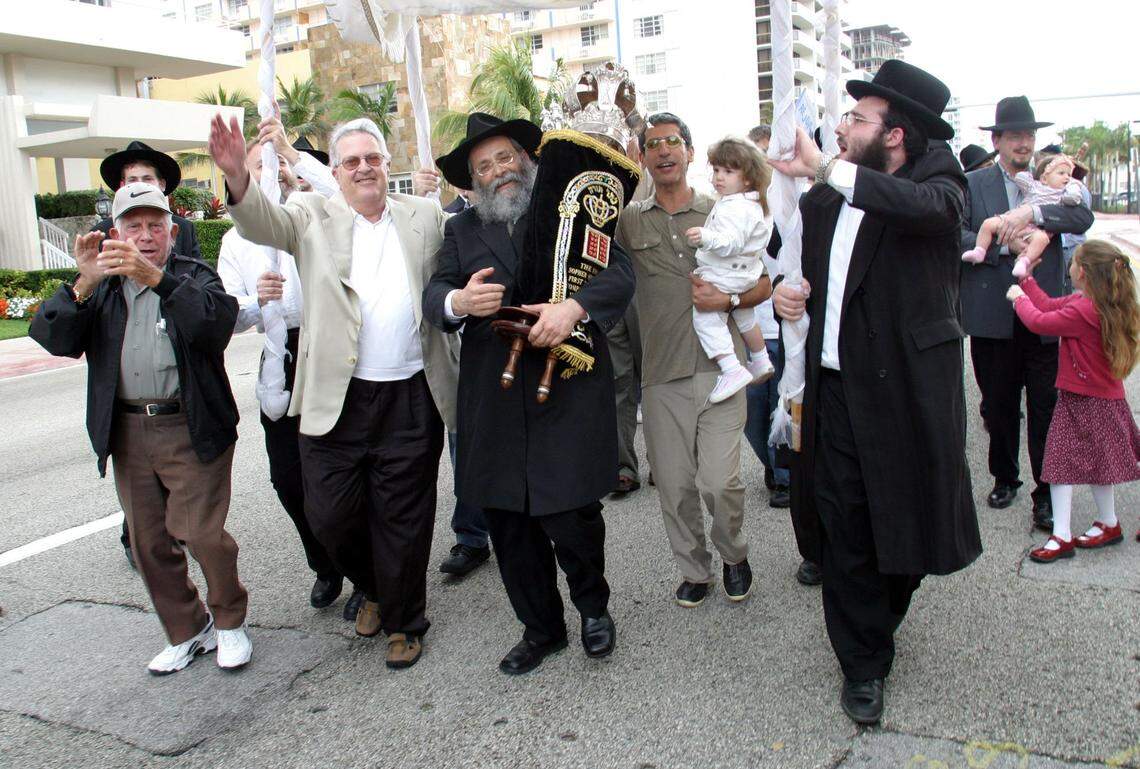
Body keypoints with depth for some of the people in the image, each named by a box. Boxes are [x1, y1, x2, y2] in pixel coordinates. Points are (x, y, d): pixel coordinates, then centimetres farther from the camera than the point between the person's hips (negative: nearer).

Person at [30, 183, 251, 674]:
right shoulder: (101, 287, 10)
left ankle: (229, 621, 17)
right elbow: (54, 338, -4)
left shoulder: (194, 276, 2)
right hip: (127, 431, 4)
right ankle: (187, 633, 29)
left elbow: (217, 322, -20)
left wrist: (155, 277, -32)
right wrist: (84, 284, -20)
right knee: (148, 542, 10)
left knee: (201, 533, -9)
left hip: (191, 430, -4)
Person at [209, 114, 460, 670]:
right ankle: (373, 588, 37)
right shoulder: (313, 216, 3)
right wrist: (238, 179, -36)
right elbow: (263, 224, -16)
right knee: (329, 514, 6)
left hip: (411, 397, 0)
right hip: (336, 398, 0)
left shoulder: (424, 217, 9)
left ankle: (402, 622, 30)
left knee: (403, 519, 8)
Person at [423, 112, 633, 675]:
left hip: (568, 393, -3)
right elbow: (433, 295, 4)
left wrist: (574, 307, -22)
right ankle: (541, 628, 32)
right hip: (493, 401, 3)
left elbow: (620, 274, -3)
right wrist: (459, 301, -20)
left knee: (571, 517, -5)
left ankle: (593, 606, 28)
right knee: (509, 525, 10)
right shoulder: (462, 230, 15)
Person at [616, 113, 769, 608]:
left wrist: (729, 300, -8)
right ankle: (694, 569, 29)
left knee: (720, 480, -6)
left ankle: (734, 554, 24)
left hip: (718, 367, -1)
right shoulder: (629, 221, 7)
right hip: (661, 373, 1)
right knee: (673, 485, 7)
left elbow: (764, 283, 9)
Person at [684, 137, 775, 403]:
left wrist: (706, 238, -48)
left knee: (706, 319, -15)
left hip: (724, 278, -11)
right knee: (744, 318, 28)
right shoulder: (752, 203, 11)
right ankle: (761, 362, 45)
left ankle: (732, 370, -22)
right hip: (745, 275, 11)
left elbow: (731, 242, -34)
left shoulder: (736, 208, -24)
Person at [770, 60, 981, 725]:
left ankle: (879, 624, 39)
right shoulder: (823, 201, 10)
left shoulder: (936, 178, -5)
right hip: (835, 388, 4)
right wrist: (788, 291, 0)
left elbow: (933, 206, -30)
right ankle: (864, 664, 19)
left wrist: (827, 168, -31)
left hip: (907, 388, -4)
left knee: (903, 520, 10)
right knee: (842, 531, 4)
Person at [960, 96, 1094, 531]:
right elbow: (956, 237, -8)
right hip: (993, 316, 0)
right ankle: (1004, 479, 30)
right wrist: (1004, 244, -18)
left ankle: (1046, 493, 11)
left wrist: (1032, 213, -22)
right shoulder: (972, 185, 5)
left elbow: (1083, 217, -9)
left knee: (1046, 409, 1)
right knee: (999, 407, 12)